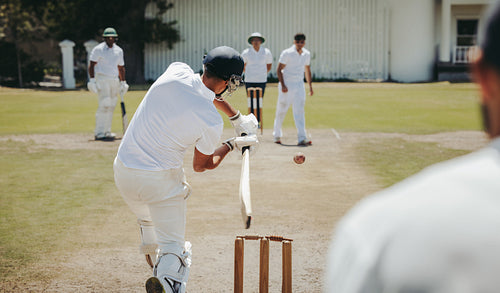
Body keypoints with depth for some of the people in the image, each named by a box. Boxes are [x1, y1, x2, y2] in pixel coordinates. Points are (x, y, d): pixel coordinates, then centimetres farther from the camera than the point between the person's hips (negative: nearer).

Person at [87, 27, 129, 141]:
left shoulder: (119, 50, 14)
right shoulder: (98, 49, -4)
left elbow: (121, 68, 21)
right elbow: (91, 65, -8)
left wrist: (123, 83, 18)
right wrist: (92, 80, -18)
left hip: (115, 80, 6)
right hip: (101, 79, -6)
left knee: (111, 106, 6)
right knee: (104, 105, -16)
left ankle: (107, 132, 14)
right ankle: (99, 133, -17)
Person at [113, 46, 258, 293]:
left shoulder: (176, 71, -8)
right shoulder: (212, 122, -19)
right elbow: (201, 165, 0)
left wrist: (237, 117, 25)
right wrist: (232, 144, 15)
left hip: (123, 171, 6)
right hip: (161, 180, -6)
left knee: (148, 222, 31)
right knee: (172, 246, 2)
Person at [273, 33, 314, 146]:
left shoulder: (306, 54, 7)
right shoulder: (287, 53, -10)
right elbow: (279, 69, -9)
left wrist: (310, 86, 16)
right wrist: (282, 85, -18)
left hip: (299, 85, 4)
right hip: (287, 84, -4)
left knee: (300, 111, -4)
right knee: (281, 111, 4)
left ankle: (302, 138, -10)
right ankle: (277, 135, 21)